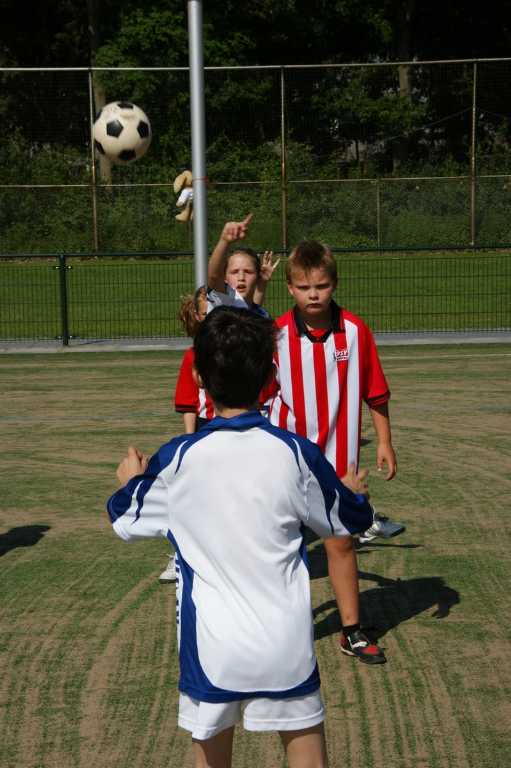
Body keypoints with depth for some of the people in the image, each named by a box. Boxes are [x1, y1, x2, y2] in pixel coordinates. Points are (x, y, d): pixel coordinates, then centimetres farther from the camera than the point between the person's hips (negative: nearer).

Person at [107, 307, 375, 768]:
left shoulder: (177, 460, -9)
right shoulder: (296, 454, -8)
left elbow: (126, 522, 9)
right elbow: (346, 522, 9)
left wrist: (132, 479, 30)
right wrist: (356, 491, 32)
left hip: (210, 647, 0)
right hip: (286, 646, 0)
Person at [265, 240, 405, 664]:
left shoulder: (355, 330, -6)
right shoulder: (277, 335, -8)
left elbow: (375, 391, 3)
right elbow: (261, 396, -2)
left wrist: (384, 441, 4)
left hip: (339, 458, 1)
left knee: (341, 543, 10)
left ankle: (352, 632, 23)